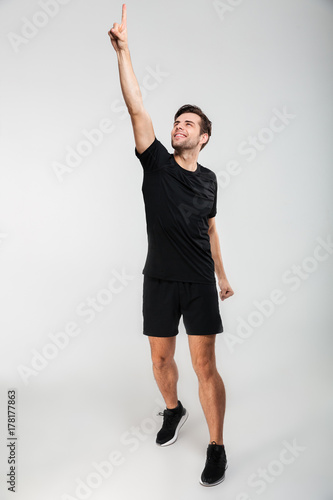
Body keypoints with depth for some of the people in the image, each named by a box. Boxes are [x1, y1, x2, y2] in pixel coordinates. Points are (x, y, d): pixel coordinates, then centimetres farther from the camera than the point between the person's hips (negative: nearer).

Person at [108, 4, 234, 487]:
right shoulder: (156, 163, -2)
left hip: (200, 284, 0)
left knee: (205, 365, -1)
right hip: (160, 281, 0)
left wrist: (222, 275, 16)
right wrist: (123, 51, -17)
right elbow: (137, 108, -11)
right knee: (161, 360, 13)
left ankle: (217, 448, 15)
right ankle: (173, 410, 43)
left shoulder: (208, 178, 5)